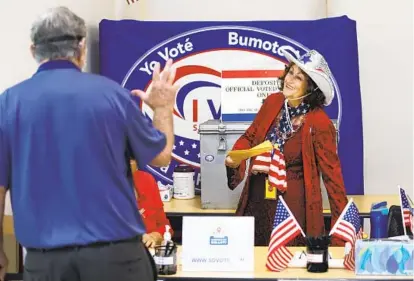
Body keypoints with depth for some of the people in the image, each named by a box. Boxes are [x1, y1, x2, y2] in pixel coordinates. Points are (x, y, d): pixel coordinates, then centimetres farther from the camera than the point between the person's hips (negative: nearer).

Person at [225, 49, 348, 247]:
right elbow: (250, 136, 10)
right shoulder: (273, 102, -2)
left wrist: (343, 220, -9)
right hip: (257, 198, 5)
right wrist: (235, 158, -10)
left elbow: (331, 172, -11)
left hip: (293, 203, -5)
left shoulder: (319, 123, -17)